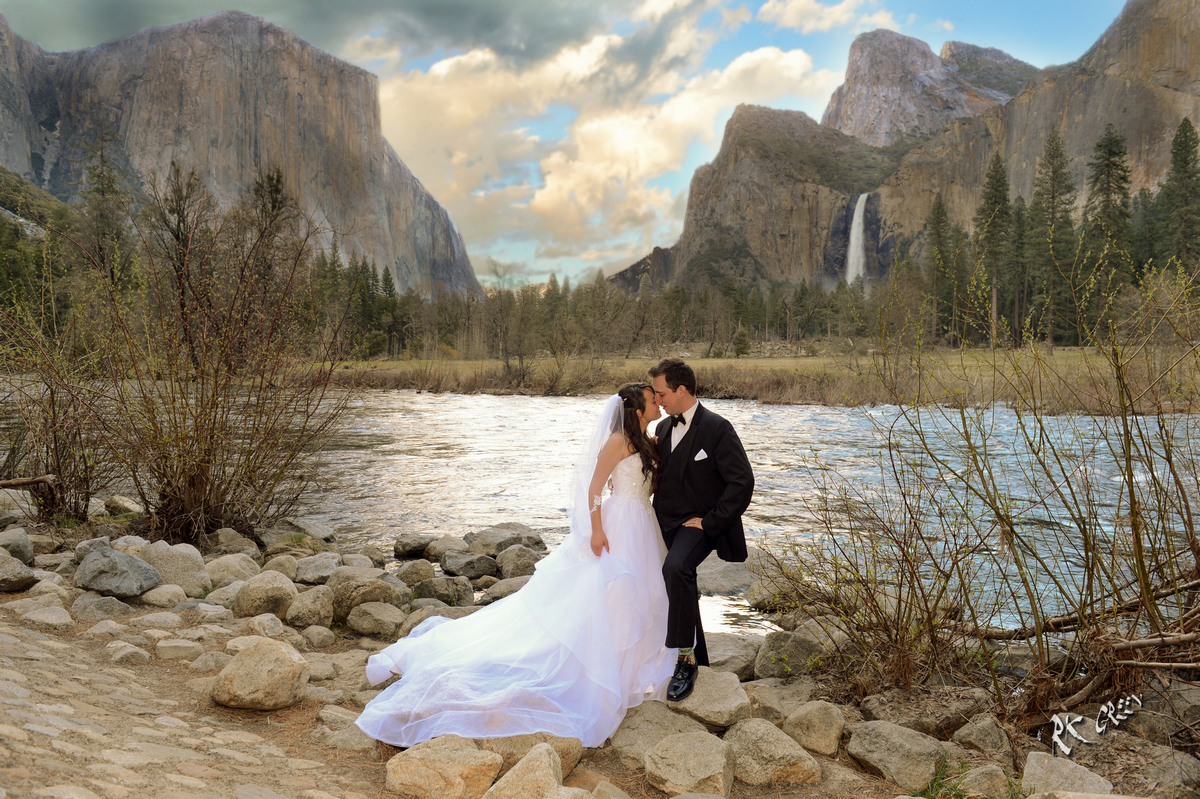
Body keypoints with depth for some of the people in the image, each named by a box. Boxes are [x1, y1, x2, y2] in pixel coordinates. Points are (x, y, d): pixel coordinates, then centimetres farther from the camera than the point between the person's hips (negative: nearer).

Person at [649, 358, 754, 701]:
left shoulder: (716, 428, -13)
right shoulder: (663, 428, 10)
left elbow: (742, 482, -17)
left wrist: (709, 521, -18)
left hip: (699, 525, -8)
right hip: (667, 525, 8)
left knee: (675, 568, -34)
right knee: (681, 588, 16)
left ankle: (686, 659, -25)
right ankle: (696, 660, 36)